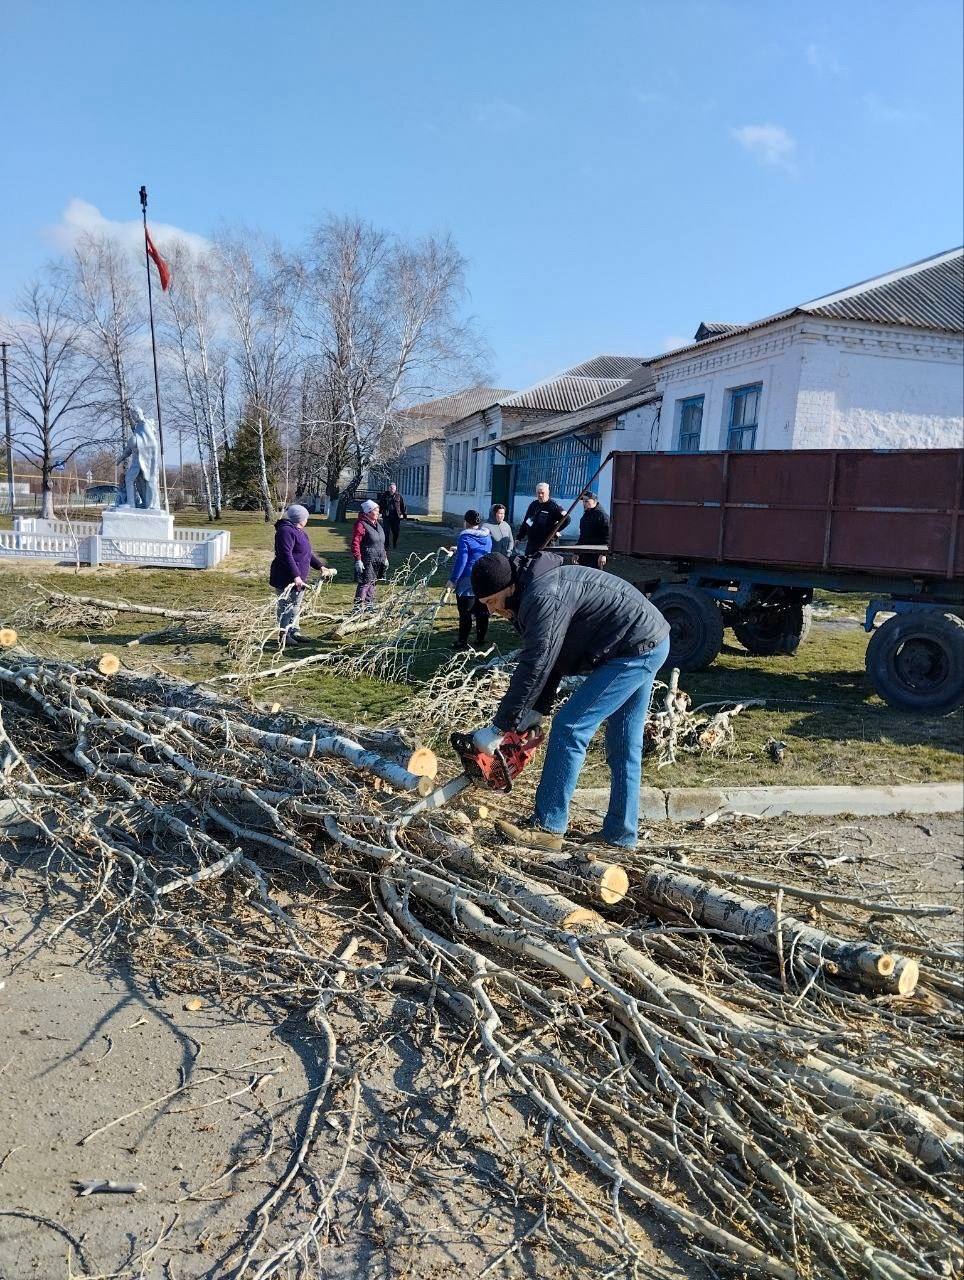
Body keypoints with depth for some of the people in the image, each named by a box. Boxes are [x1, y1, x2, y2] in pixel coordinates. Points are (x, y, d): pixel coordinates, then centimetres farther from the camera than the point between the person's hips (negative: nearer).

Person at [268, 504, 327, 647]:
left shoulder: (298, 531, 17)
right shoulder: (286, 531, -17)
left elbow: (307, 553, 27)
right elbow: (286, 555, -25)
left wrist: (320, 566, 22)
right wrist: (295, 576, -29)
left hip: (298, 578, 11)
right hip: (286, 578, -11)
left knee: (297, 605, 18)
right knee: (286, 606, -5)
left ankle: (294, 631, 29)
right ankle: (283, 635, 2)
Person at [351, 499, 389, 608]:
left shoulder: (378, 524, 15)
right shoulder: (361, 525, -12)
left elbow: (382, 543, 23)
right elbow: (355, 543, -17)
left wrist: (385, 557, 21)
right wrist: (358, 560, -21)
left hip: (378, 561, 8)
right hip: (367, 561, -8)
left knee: (372, 583, 15)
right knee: (364, 584, -9)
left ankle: (369, 605, 24)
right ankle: (358, 606, -6)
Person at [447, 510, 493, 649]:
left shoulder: (465, 538, -13)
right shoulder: (487, 537, 8)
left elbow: (461, 560, -19)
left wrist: (454, 579, -13)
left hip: (468, 580, -6)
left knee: (465, 613, 0)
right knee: (482, 611, 13)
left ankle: (462, 642, 3)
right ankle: (480, 639, 21)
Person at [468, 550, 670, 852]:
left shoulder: (543, 597, -21)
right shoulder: (535, 592, 11)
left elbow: (534, 670, -22)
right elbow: (547, 664, 15)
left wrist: (497, 729, -16)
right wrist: (531, 717, 11)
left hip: (635, 649, -11)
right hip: (650, 645, 11)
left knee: (569, 728, -9)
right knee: (624, 745, 14)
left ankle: (548, 827, -3)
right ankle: (620, 833, 22)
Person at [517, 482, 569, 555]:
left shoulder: (553, 506, -8)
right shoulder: (533, 505, 13)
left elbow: (566, 519, -14)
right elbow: (525, 522, 21)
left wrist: (555, 531, -12)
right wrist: (520, 537, 19)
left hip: (545, 544, -7)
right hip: (531, 543, 7)